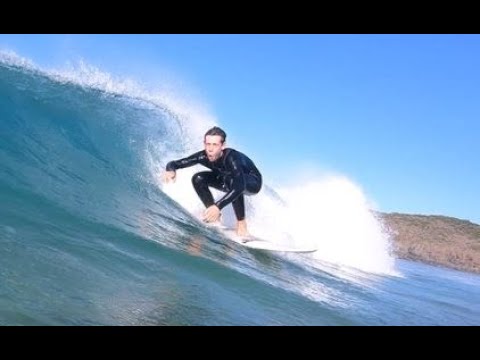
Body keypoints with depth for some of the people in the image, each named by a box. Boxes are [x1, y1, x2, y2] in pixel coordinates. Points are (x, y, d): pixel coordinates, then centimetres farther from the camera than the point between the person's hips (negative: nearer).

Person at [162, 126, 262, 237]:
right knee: (198, 179, -15)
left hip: (253, 182, -5)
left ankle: (241, 222, -25)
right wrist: (170, 170, -45)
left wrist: (218, 206, -62)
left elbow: (239, 187, -52)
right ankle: (214, 215, -3)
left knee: (231, 178, -38)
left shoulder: (232, 158, -40)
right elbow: (174, 163, -21)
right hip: (227, 179, 6)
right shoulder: (203, 156, -25)